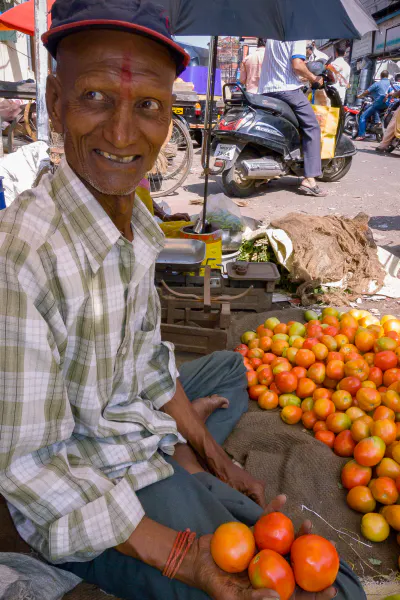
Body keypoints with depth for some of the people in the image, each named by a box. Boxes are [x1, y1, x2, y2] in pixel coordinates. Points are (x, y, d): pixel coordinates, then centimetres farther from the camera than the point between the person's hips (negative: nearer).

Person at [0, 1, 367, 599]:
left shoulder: (137, 222, -4)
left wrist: (191, 442, 4)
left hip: (139, 423, 8)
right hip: (76, 496, -7)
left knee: (232, 367, 28)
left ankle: (186, 469, 13)